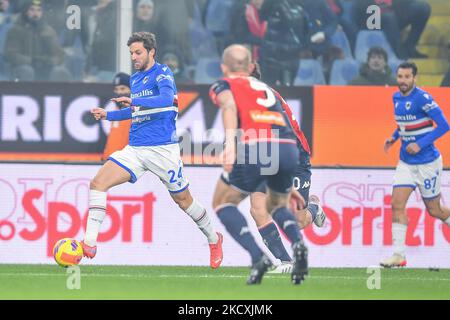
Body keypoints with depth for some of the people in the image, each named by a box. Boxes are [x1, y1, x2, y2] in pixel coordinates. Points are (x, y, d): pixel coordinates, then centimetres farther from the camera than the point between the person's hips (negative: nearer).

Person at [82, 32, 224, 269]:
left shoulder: (162, 73, -8)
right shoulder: (135, 79, 14)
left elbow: (167, 99, -28)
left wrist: (134, 101, -37)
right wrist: (108, 115, 18)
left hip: (162, 149, -6)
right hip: (135, 149, 6)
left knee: (183, 199, 7)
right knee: (98, 183, -13)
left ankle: (214, 240, 32)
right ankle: (89, 244, -17)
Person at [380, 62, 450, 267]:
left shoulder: (422, 98, -18)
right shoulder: (397, 98, 5)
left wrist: (420, 144, -23)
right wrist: (394, 137, 5)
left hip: (427, 163, -6)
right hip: (406, 163, 6)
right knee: (397, 204, -9)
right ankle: (398, 256, -8)